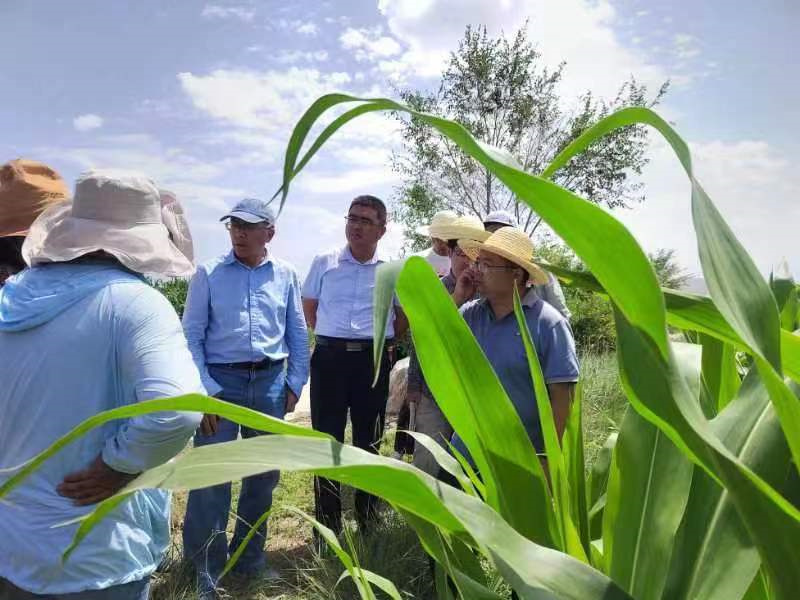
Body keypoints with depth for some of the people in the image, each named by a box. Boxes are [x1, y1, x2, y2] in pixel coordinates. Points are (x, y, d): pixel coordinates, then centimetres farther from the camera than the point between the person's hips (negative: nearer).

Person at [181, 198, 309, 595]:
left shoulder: (285, 275, 5)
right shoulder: (209, 273, -2)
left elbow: (299, 334, 9)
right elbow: (191, 335, -4)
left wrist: (295, 383, 4)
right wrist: (204, 391, -10)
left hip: (270, 381, 3)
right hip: (221, 380, -3)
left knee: (264, 473, 12)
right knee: (211, 475, -1)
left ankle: (250, 556, 32)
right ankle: (206, 567, 19)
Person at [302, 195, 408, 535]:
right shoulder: (324, 263, 3)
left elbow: (404, 317, 12)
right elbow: (309, 308, 13)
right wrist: (331, 340, 9)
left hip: (373, 361, 0)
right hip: (329, 358, 0)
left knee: (369, 442, 11)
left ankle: (369, 524, 27)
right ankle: (328, 527, 19)